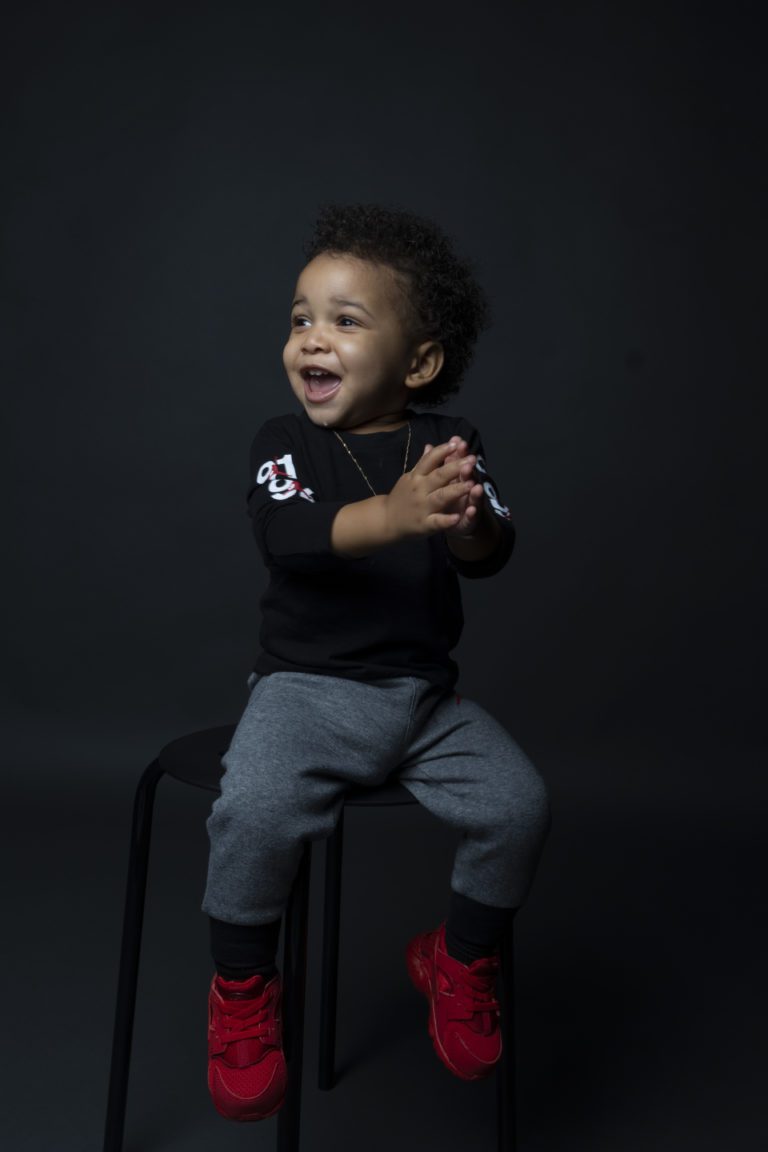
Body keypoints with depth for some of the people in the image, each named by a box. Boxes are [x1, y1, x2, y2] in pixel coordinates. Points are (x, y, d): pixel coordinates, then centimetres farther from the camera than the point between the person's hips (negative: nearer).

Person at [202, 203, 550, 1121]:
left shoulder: (450, 447, 3)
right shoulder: (284, 444, -2)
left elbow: (491, 555, -8)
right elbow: (286, 537, -21)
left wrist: (468, 523, -33)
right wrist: (395, 513, -38)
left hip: (425, 692, 3)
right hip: (306, 687, -2)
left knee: (518, 805, -12)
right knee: (254, 809, -26)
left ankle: (459, 959, 20)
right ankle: (242, 989, 6)